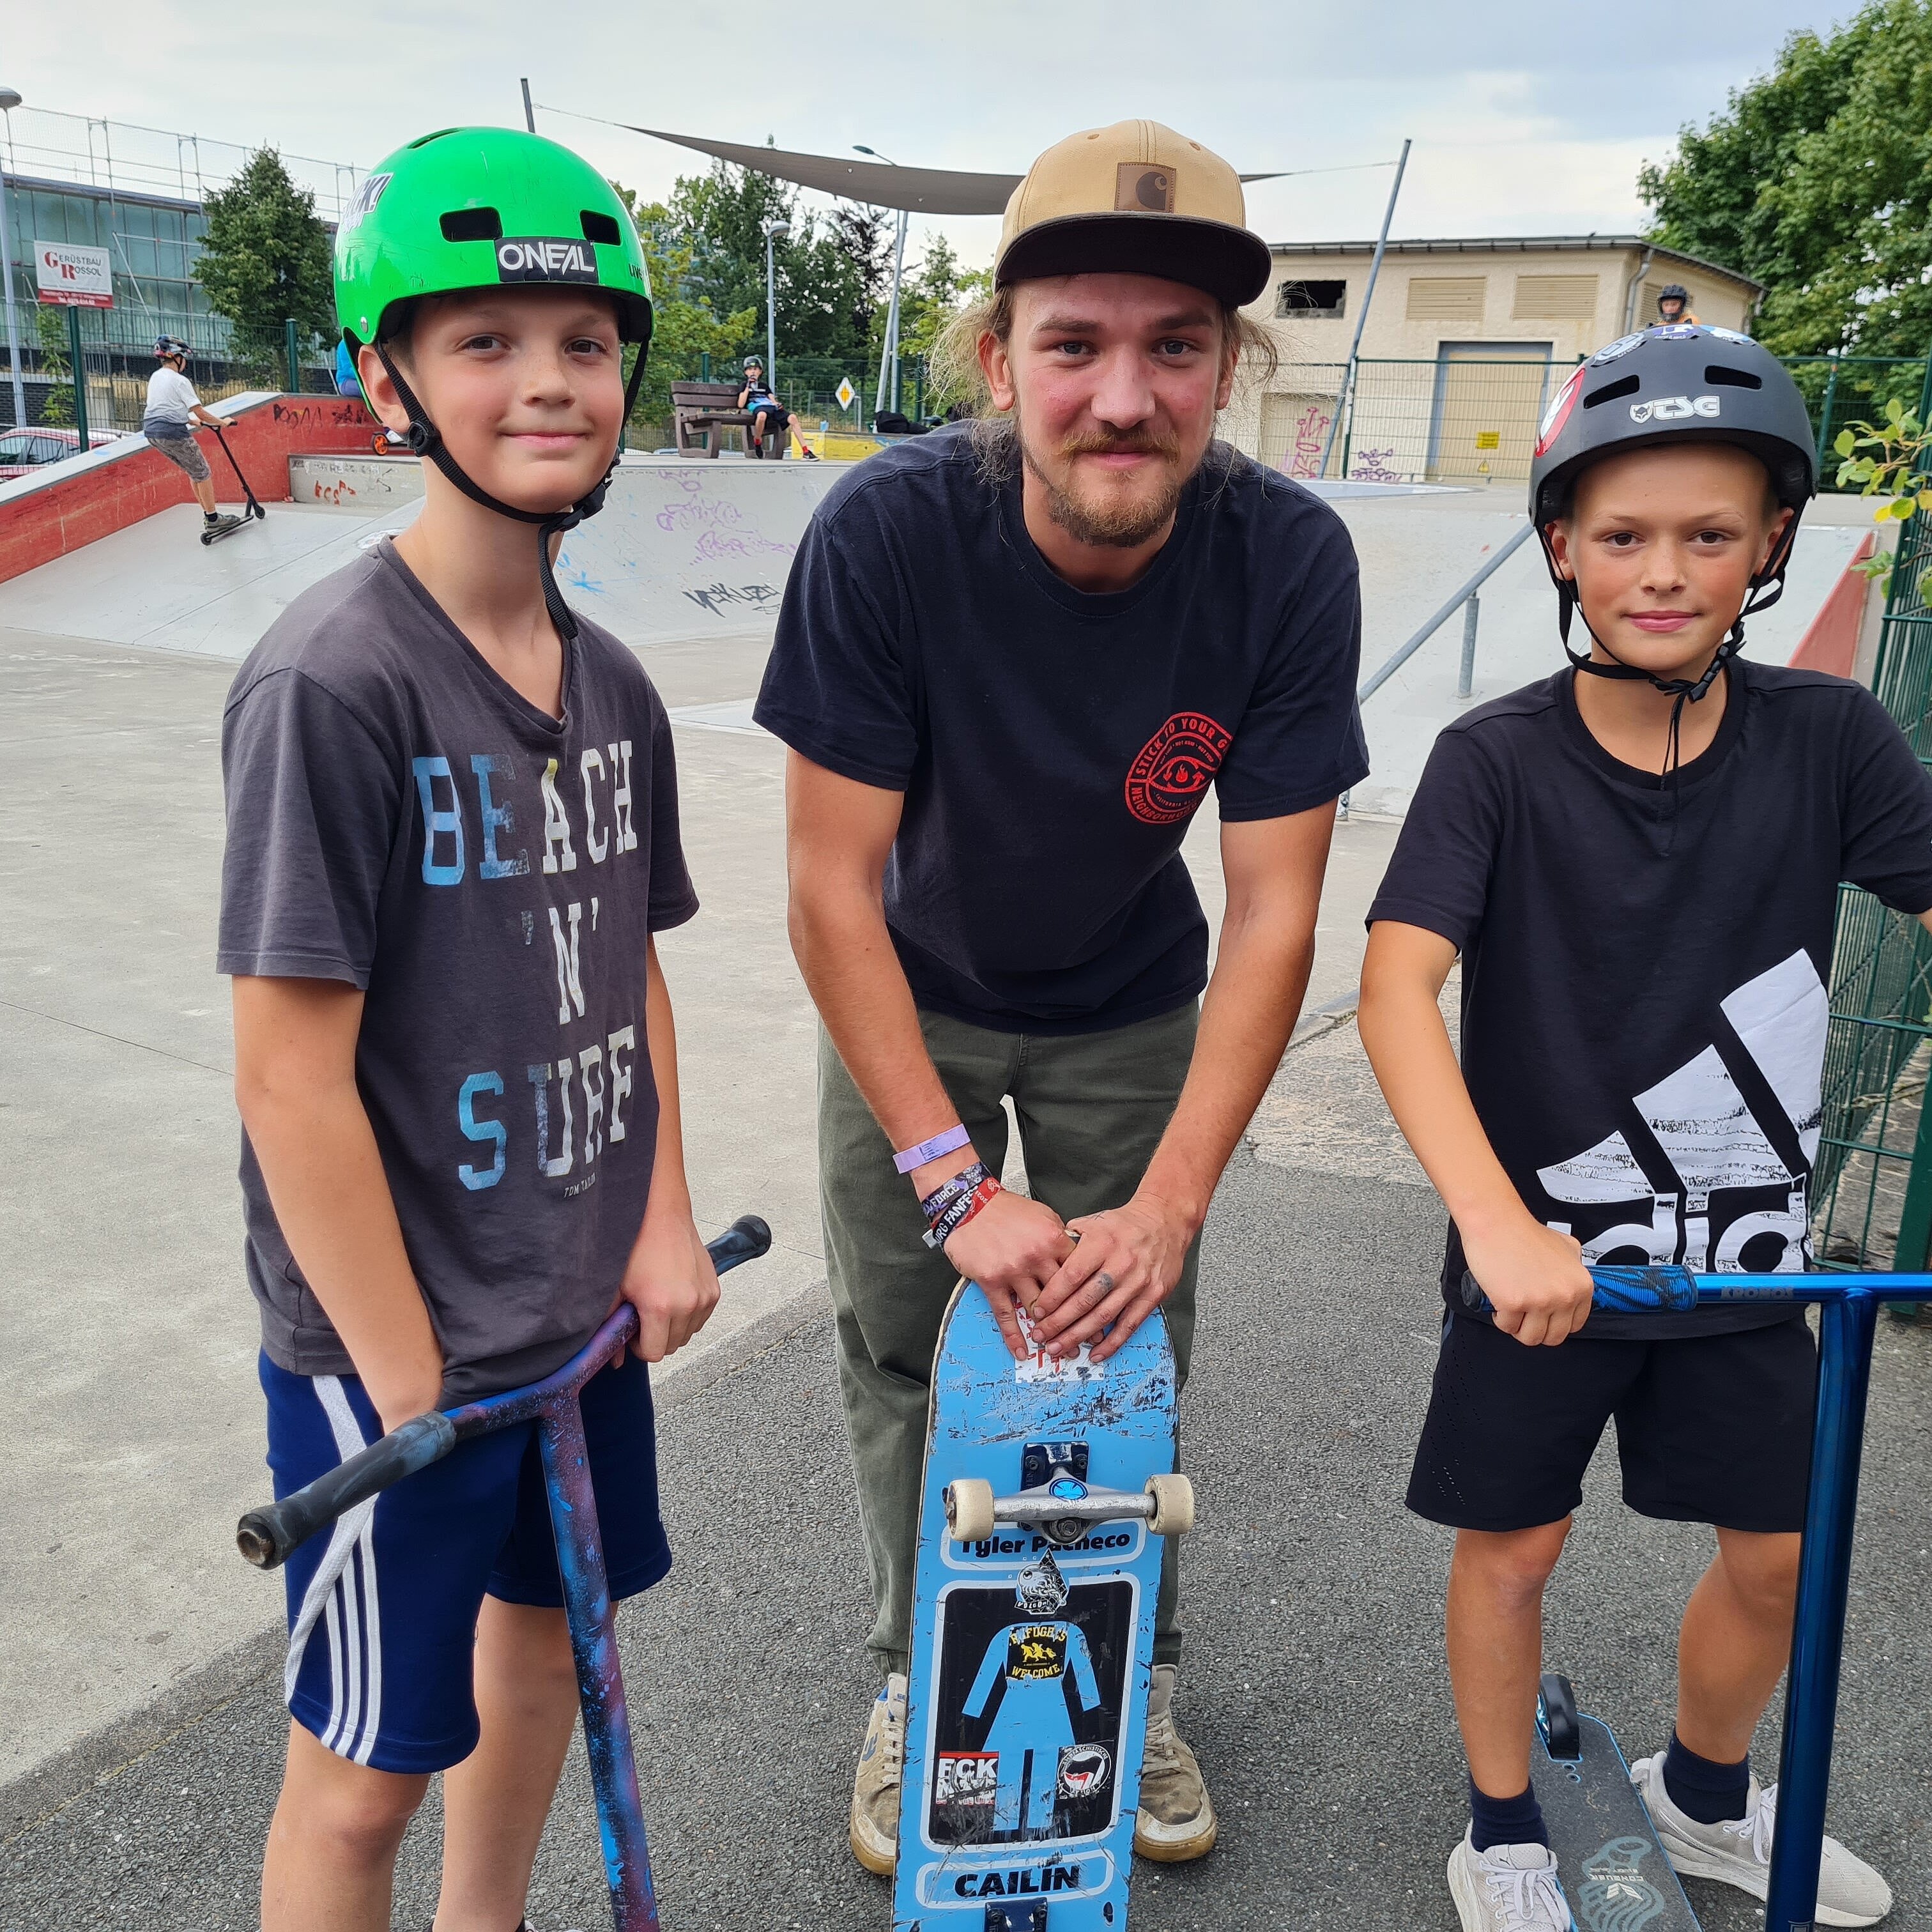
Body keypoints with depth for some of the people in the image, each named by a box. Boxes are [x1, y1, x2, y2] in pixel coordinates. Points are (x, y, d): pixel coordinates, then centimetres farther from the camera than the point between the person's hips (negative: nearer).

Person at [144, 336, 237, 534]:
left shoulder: (155, 377, 15)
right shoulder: (180, 381, -11)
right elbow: (201, 414, -13)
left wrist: (194, 421, 28)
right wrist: (223, 422, 2)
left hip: (152, 433, 9)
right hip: (173, 434, -9)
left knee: (194, 472, 19)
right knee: (203, 474, 4)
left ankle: (208, 515, 22)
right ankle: (212, 519, 6)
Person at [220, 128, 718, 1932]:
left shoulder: (611, 683, 2)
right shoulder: (331, 681, -21)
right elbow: (294, 1075, -21)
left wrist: (664, 1221, 2)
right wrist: (408, 1381, -17)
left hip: (583, 1306, 7)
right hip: (389, 1338, -7)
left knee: (547, 1628, 24)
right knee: (366, 1770, 9)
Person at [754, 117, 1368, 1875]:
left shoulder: (1289, 560, -25)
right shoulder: (888, 531, -30)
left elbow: (1274, 914, -21)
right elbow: (832, 888, -26)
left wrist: (1167, 1206, -25)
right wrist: (958, 1186, -28)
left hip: (1130, 1017, 1)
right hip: (909, 1006, 0)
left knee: (1133, 1351, 9)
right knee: (899, 1358, 7)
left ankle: (1138, 1673, 36)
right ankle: (917, 1676, 33)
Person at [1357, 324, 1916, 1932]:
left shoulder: (1827, 740, -7)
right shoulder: (1498, 759, -15)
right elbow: (1397, 984, -25)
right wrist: (1496, 1223, -37)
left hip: (1747, 1245, 3)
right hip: (1544, 1249, -3)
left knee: (1780, 1549, 17)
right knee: (1513, 1545, 11)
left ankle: (1707, 1799, 47)